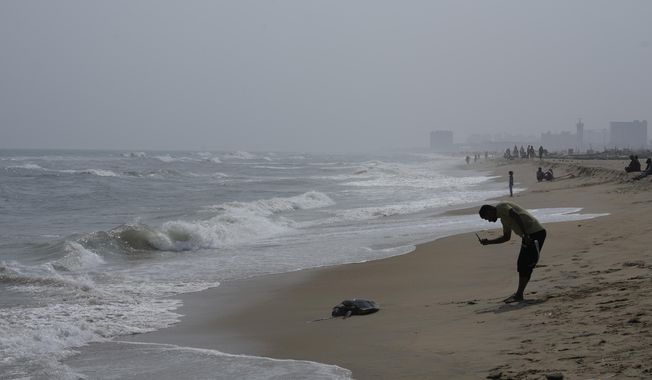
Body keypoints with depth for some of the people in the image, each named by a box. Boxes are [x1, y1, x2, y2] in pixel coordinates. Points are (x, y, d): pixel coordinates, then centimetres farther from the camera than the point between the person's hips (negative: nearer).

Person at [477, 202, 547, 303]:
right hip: (529, 235, 10)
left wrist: (525, 235, -27)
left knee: (525, 265, -9)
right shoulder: (504, 219, 24)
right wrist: (488, 242, 27)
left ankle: (519, 295, -8)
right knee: (522, 264, 12)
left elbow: (516, 216, -20)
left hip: (535, 232, -10)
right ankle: (519, 294, 17)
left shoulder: (501, 207, -4)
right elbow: (506, 237, 32)